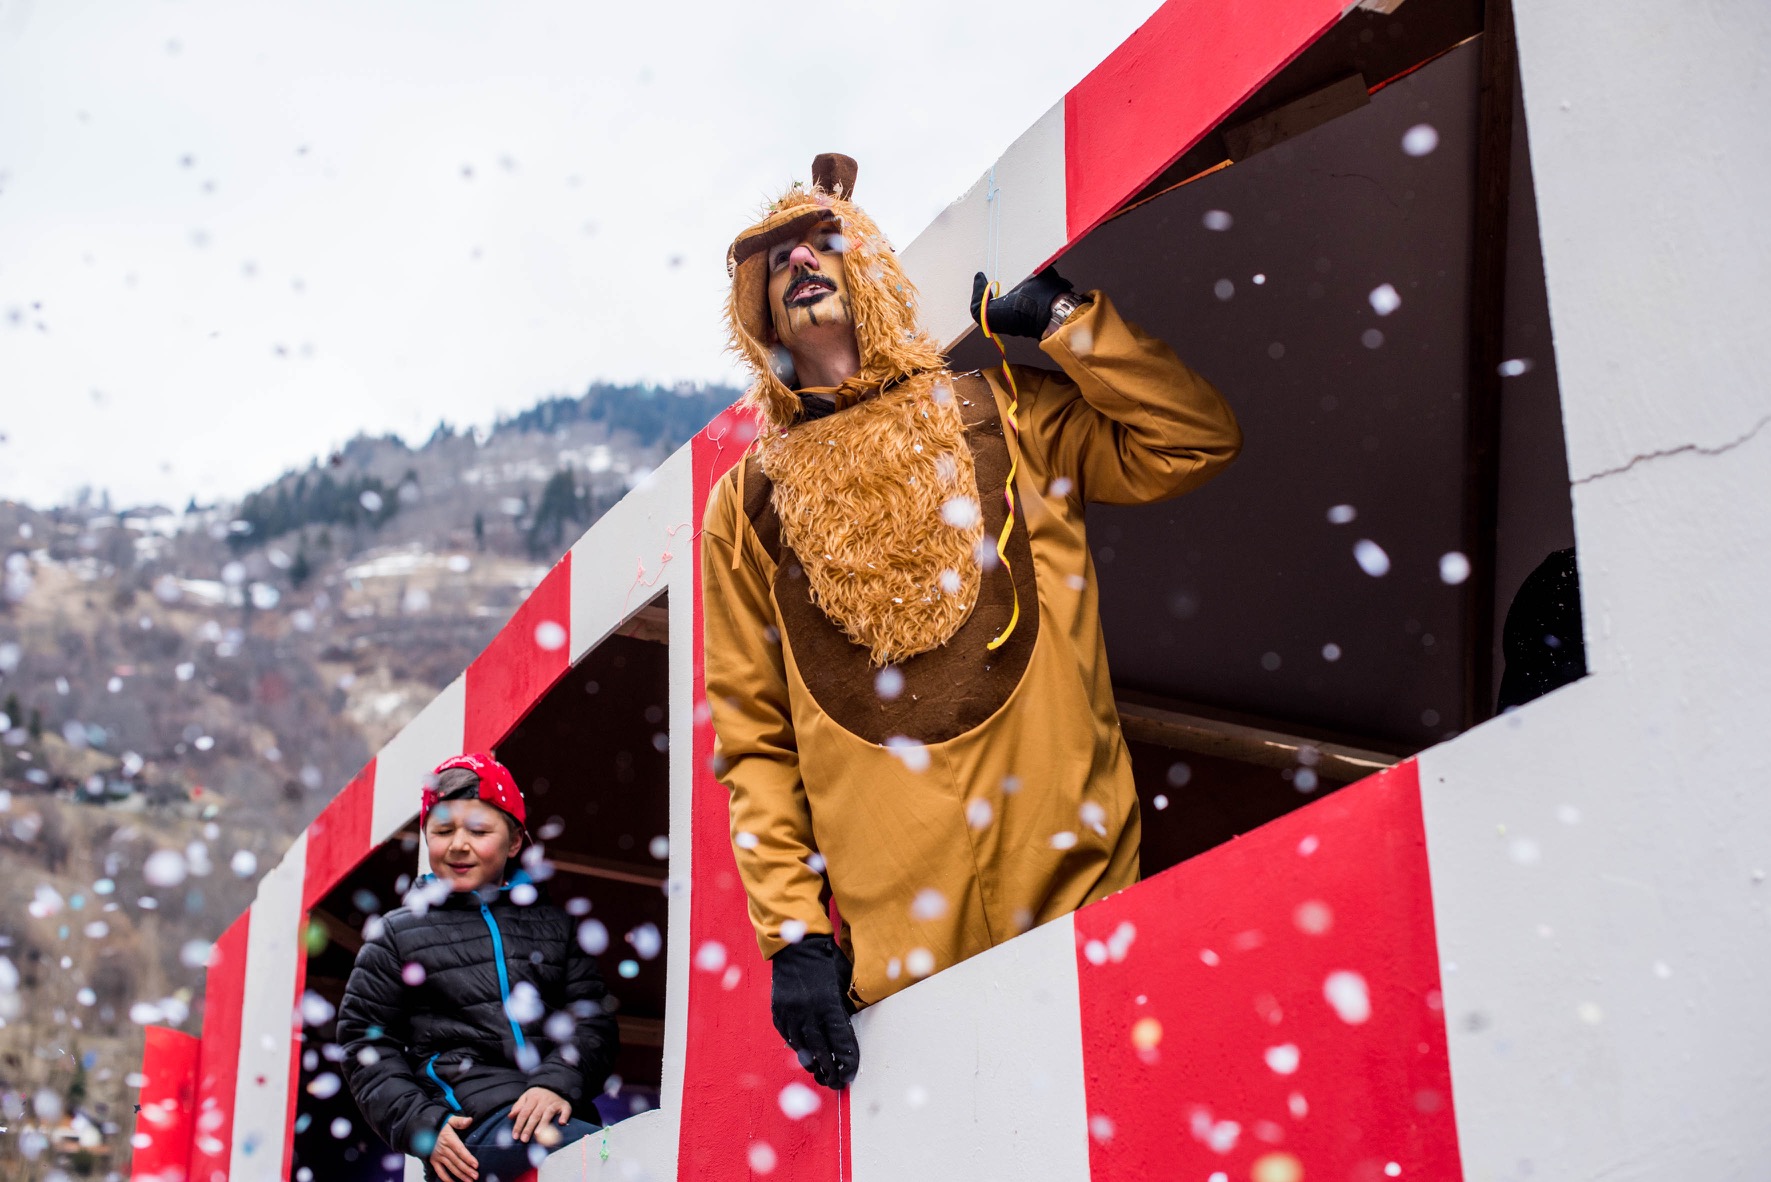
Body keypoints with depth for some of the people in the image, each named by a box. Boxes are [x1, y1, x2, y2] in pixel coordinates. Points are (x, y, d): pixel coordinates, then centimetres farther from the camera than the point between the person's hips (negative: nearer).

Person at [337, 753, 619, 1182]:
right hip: (472, 1126, -4)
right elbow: (367, 1043, 12)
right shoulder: (397, 933, 15)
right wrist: (424, 1127, -3)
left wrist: (558, 1082, -7)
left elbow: (592, 1018, 13)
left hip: (557, 1115, 4)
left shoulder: (550, 924, 21)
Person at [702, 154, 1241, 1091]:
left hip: (1081, 888, 0)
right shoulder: (748, 505, 8)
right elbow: (753, 740, 5)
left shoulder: (1001, 417, 7)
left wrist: (1059, 313, -1)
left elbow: (1197, 440, -4)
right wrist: (793, 934, -4)